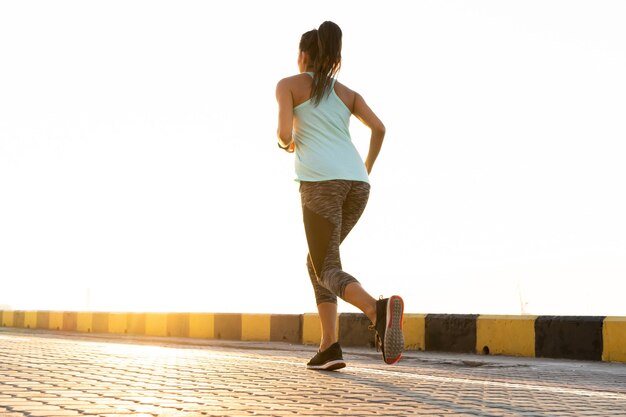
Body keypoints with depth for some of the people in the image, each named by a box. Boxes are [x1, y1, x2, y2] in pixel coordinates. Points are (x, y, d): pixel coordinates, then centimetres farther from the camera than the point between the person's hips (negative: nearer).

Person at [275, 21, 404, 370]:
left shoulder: (288, 84, 12)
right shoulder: (347, 93, 24)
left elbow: (285, 133, -4)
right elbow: (379, 128, 9)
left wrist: (288, 144, 21)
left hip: (321, 181, -6)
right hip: (356, 184, 6)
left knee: (328, 271, -5)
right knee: (319, 259, 20)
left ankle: (378, 309, -39)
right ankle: (329, 347, 6)